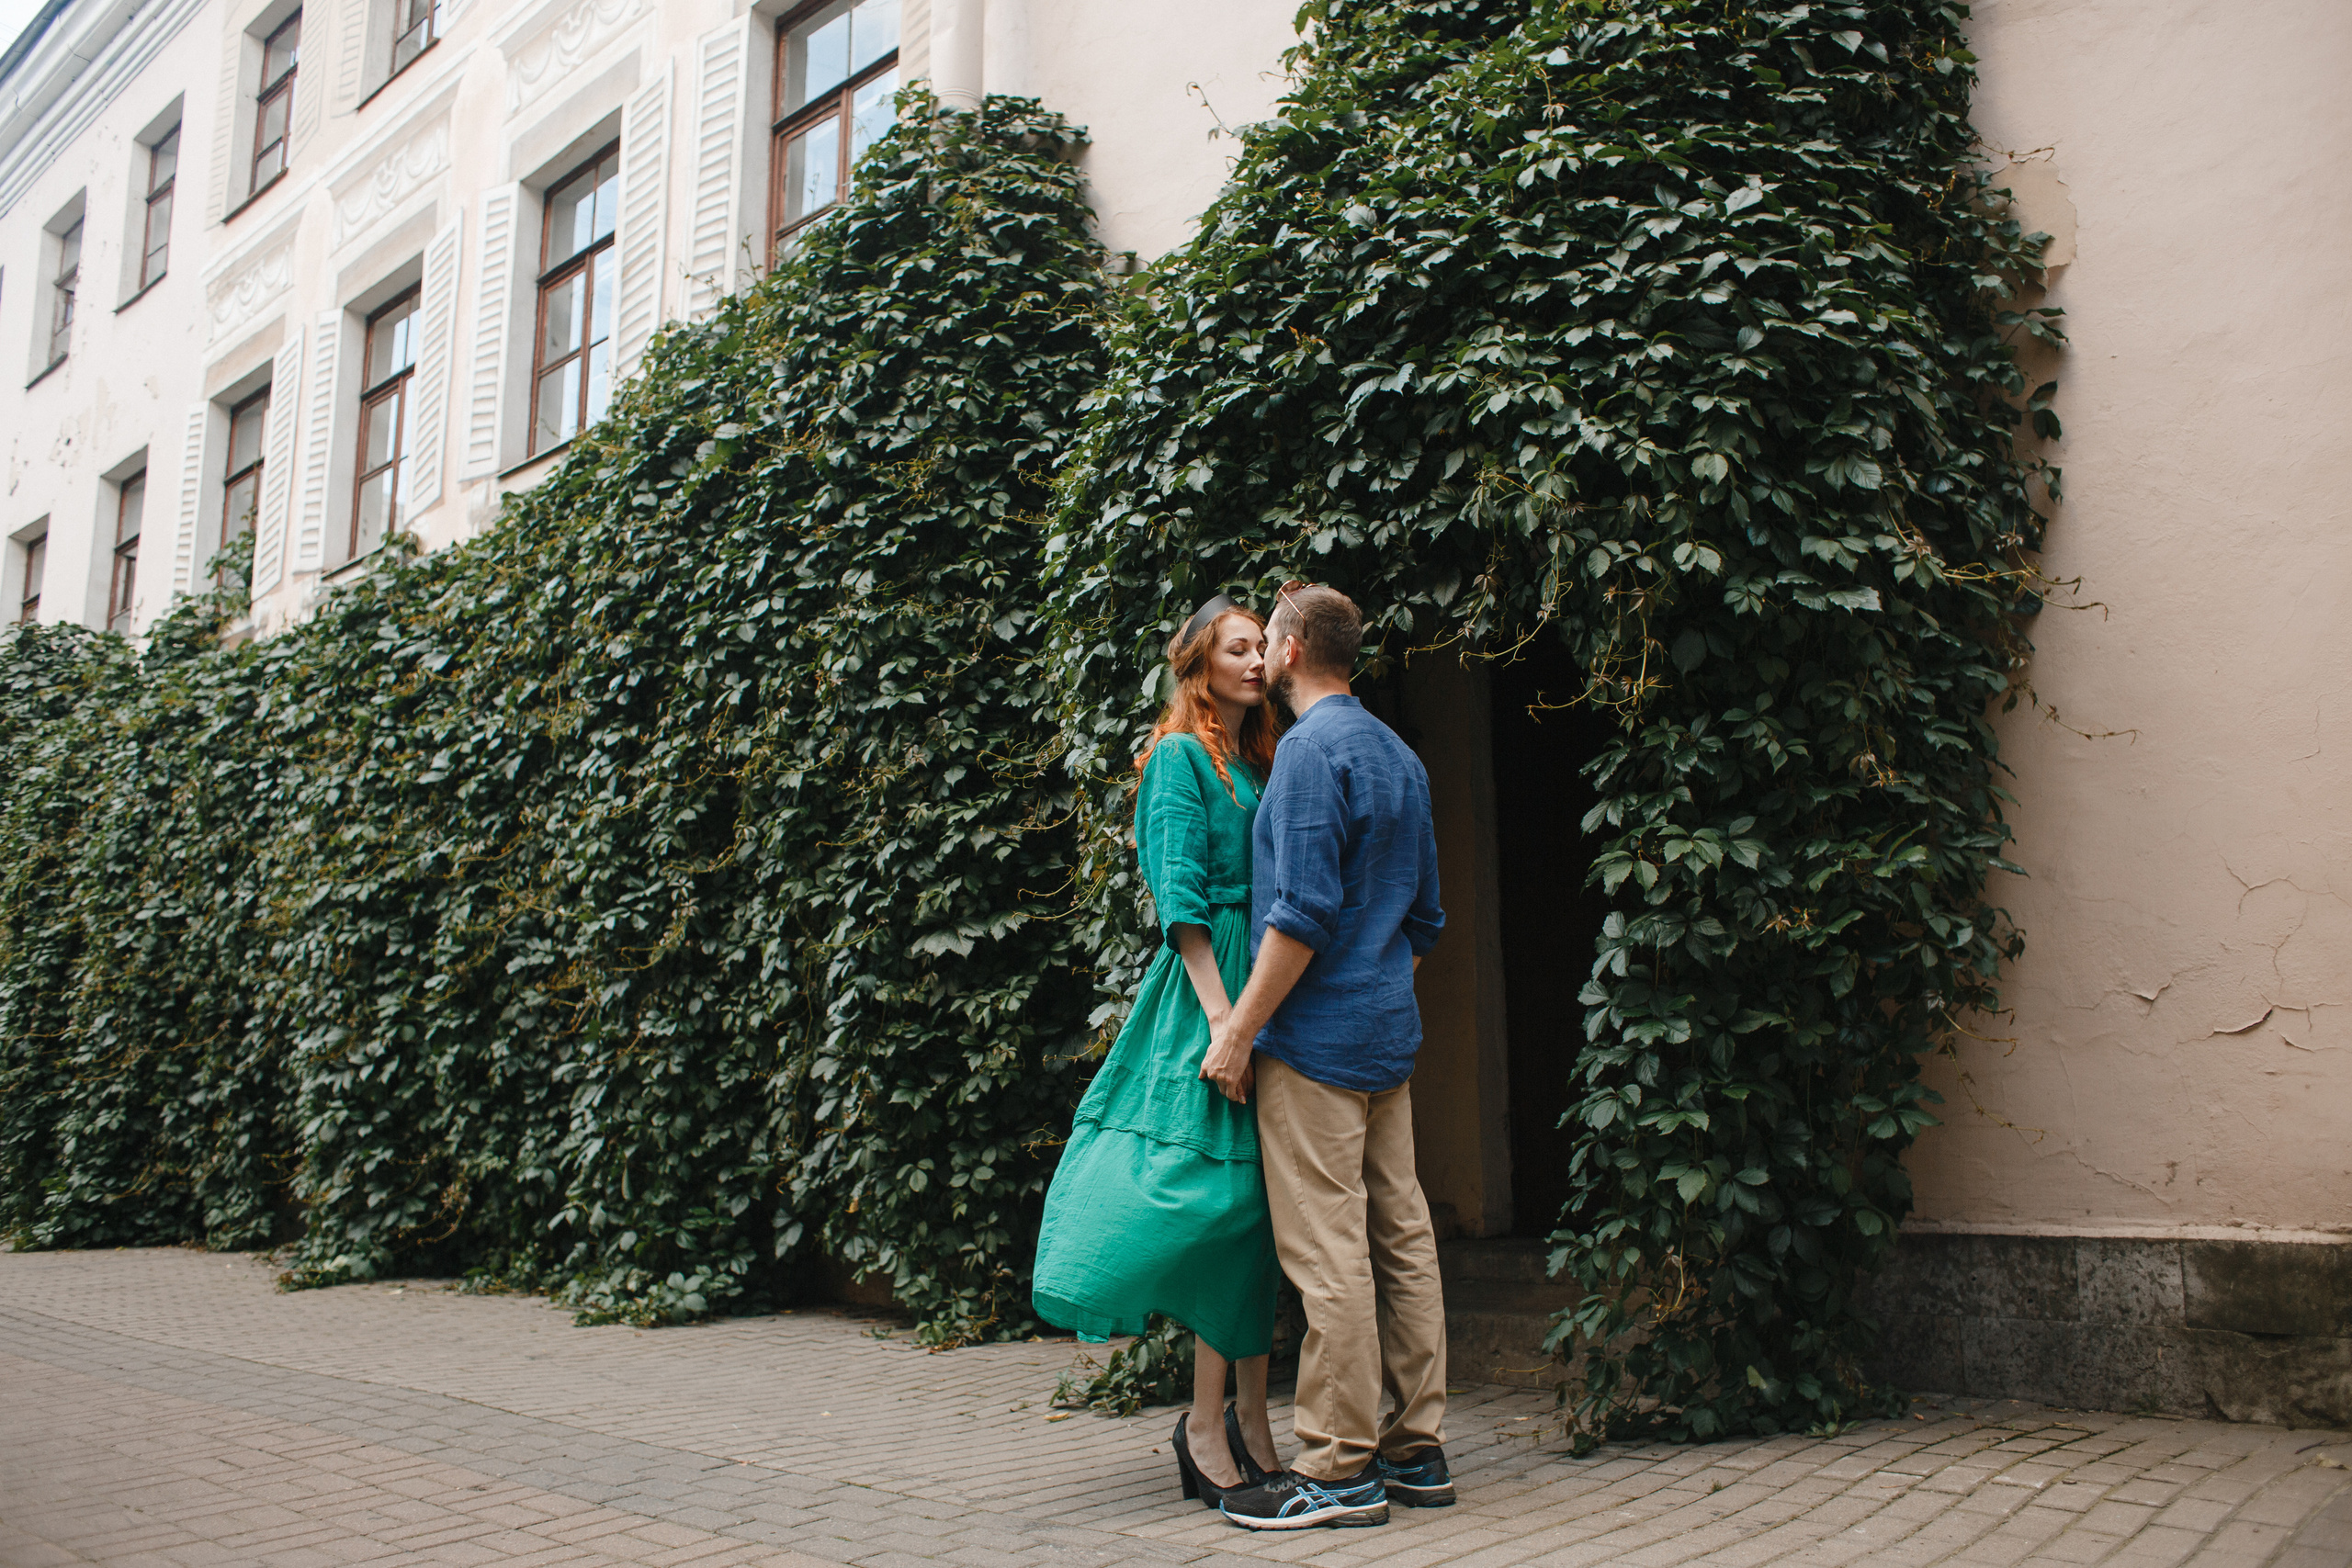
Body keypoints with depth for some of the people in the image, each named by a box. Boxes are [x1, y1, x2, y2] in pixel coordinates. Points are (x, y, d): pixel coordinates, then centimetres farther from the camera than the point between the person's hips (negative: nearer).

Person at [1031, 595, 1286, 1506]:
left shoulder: (1257, 764, 19)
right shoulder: (1180, 756, -4)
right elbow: (1181, 895, -12)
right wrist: (1222, 1017, -19)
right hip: (1212, 986, -8)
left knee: (1258, 1207, 8)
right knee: (1227, 1194, -7)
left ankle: (1246, 1418, 16)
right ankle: (1210, 1424, 3)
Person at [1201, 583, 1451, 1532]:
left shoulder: (1312, 749, -12)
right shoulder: (1400, 757, 16)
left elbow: (1304, 912, -19)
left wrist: (1237, 1030, -15)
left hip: (1317, 1036, -9)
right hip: (1392, 1035, 9)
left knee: (1327, 1252, -5)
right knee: (1402, 1239, 10)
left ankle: (1341, 1469, 1)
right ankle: (1416, 1449, 17)